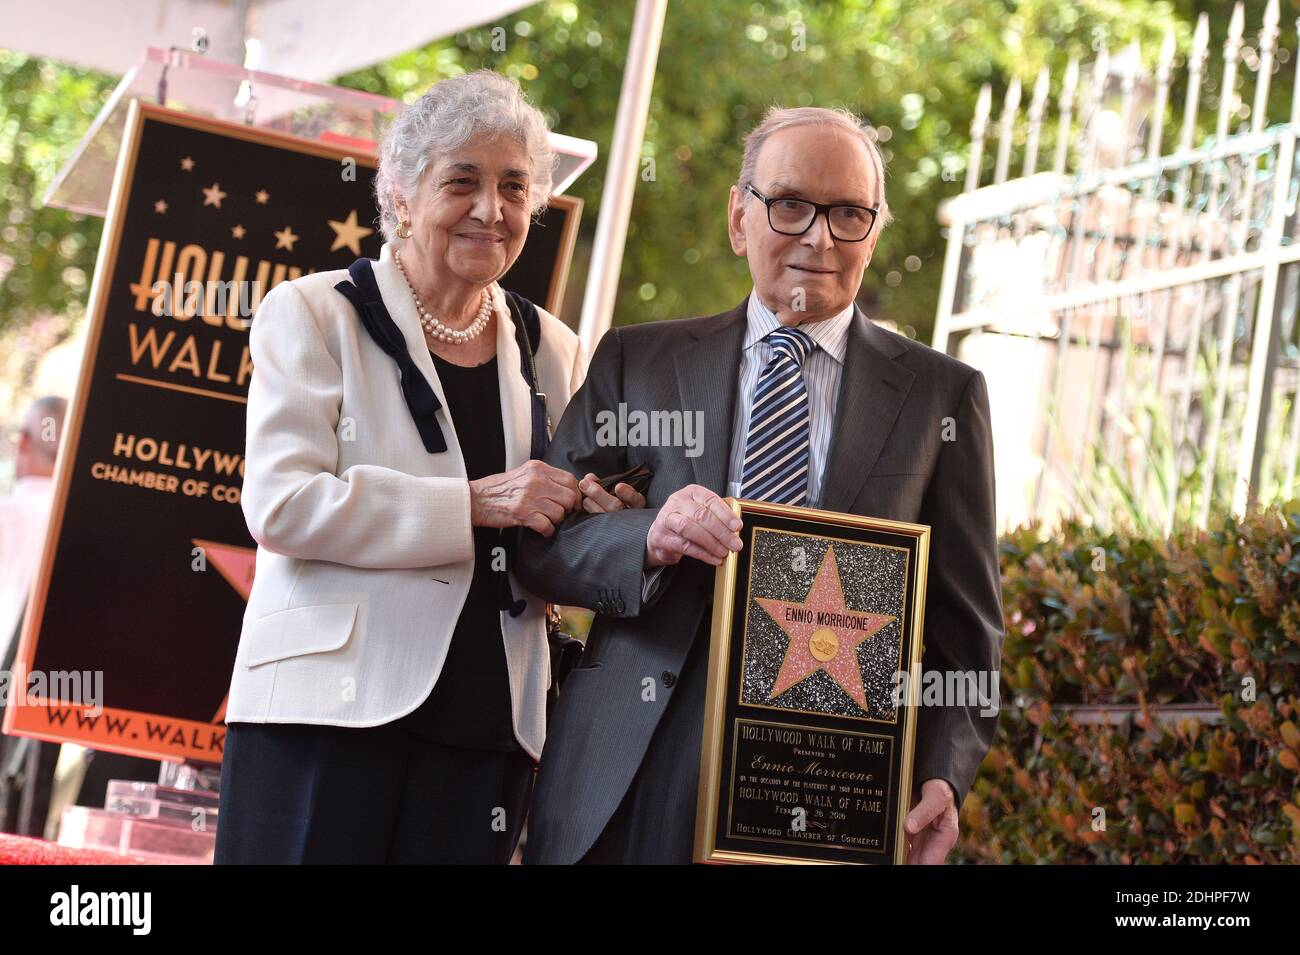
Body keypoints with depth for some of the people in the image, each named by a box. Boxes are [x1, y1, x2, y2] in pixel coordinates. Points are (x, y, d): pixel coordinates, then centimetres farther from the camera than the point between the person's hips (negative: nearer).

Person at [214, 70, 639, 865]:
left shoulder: (553, 351, 16)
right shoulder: (315, 314, 2)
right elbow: (281, 505, -11)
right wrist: (474, 502, -16)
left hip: (486, 724, 4)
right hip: (331, 705, -4)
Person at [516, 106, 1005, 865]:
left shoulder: (944, 394, 7)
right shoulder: (636, 362, 9)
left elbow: (966, 629, 5)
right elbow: (537, 543, 5)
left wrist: (943, 777, -11)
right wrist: (647, 539, -16)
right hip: (636, 784, 1)